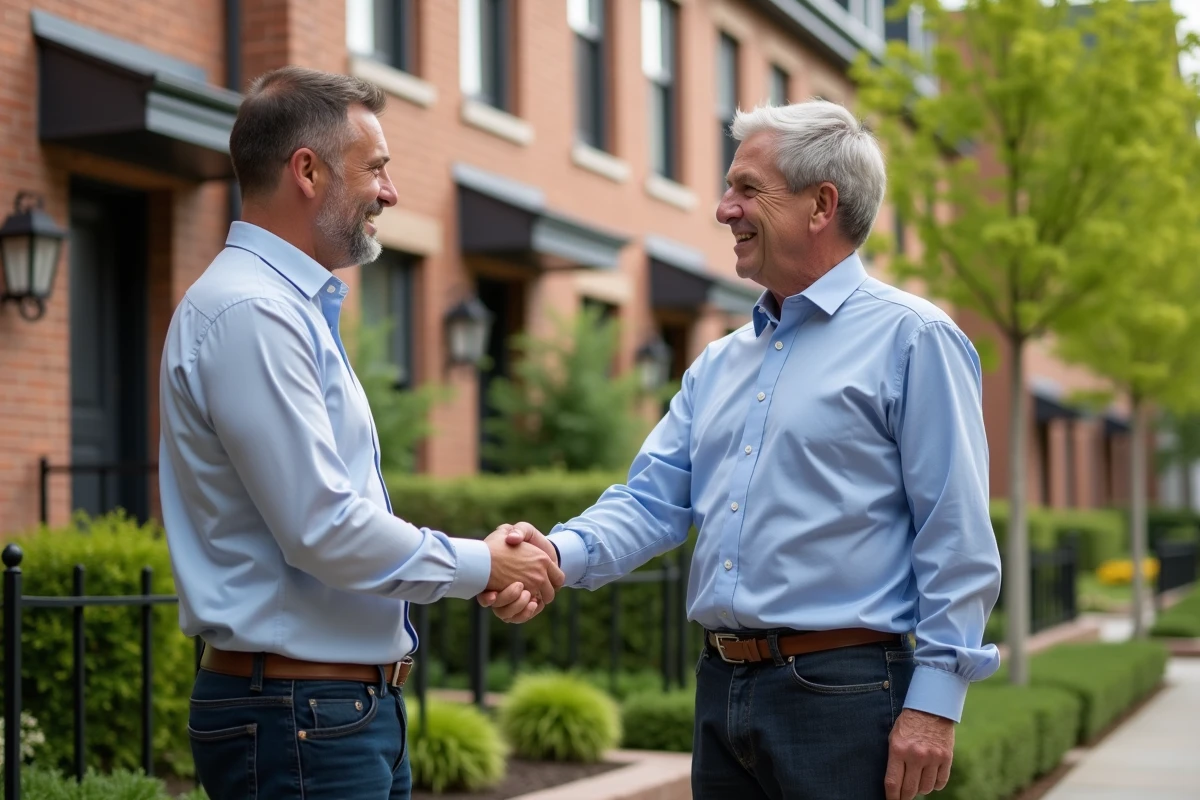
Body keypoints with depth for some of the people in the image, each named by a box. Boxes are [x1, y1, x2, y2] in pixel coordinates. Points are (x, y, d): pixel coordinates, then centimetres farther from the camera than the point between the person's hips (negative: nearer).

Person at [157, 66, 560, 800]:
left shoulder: (298, 311, 16)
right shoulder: (250, 313, -17)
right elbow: (323, 531, -21)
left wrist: (485, 569, 8)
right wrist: (479, 566, -8)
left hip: (358, 706, 10)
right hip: (298, 715, -10)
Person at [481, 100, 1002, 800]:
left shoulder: (912, 339, -5)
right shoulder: (719, 365, 17)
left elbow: (958, 541, -10)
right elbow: (655, 500, 11)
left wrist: (934, 703, -16)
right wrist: (562, 552, -9)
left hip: (841, 694, -7)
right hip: (722, 690, 7)